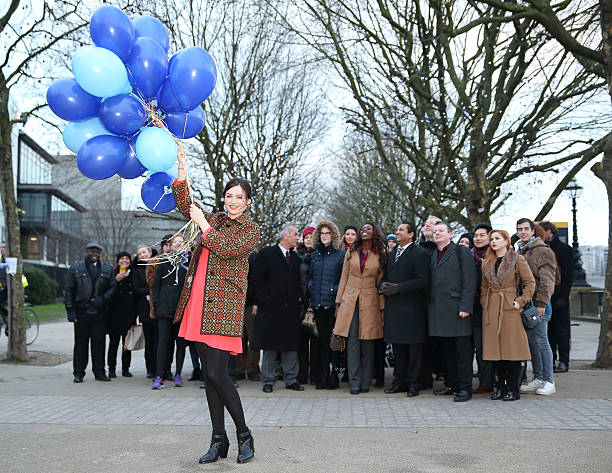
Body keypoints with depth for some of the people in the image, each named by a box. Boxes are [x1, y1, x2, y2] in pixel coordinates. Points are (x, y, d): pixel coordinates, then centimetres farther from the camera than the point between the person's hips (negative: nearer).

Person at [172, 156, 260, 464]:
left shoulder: (251, 229, 1)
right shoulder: (215, 219, 18)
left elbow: (227, 249, -13)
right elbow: (185, 206, 18)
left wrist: (203, 225, -8)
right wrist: (181, 171, 7)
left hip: (224, 306, -6)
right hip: (200, 304, 6)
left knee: (217, 374, -11)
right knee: (208, 375, 7)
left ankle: (244, 435, 5)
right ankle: (218, 441, 15)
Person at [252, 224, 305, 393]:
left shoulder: (296, 257, 15)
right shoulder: (266, 254, 0)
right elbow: (257, 279, -4)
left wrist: (299, 297, 4)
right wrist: (263, 300, -10)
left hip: (291, 309, 4)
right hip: (271, 307, -4)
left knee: (291, 344, 5)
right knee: (270, 346, 1)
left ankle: (291, 379, 13)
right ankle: (268, 381, 9)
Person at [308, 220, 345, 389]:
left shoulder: (341, 254, 1)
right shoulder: (315, 254, 15)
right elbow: (310, 277, 20)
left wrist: (336, 293, -11)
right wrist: (310, 293, 9)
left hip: (332, 303, -4)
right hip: (317, 304, 4)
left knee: (333, 339, -2)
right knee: (322, 339, 8)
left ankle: (333, 377, 5)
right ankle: (322, 377, 13)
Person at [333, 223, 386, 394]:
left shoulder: (380, 255, 4)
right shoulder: (351, 252, 8)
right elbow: (344, 278, 10)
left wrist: (382, 307, 1)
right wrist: (338, 302, 6)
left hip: (370, 302, -1)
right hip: (350, 301, 1)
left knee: (368, 343, 2)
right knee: (352, 341, -3)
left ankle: (365, 383, 10)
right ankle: (354, 383, 0)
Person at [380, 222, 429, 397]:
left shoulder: (420, 253, -6)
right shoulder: (391, 254, 19)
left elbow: (422, 281, -14)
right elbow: (385, 276, 24)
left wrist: (398, 288, -18)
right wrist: (383, 285, 1)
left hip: (412, 308, -7)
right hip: (393, 308, 7)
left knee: (414, 348, -1)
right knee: (397, 347, 12)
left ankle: (413, 384, 6)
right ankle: (400, 381, 21)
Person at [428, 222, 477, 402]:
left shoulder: (462, 252, 0)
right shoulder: (432, 256, 17)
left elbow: (469, 281, -7)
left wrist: (465, 306, -15)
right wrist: (430, 307, 8)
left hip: (457, 308, -6)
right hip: (438, 310, 6)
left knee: (462, 350, -2)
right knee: (447, 350, 12)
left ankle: (465, 387, 2)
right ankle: (451, 384, 21)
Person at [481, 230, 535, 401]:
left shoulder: (518, 260, -1)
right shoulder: (488, 263, 14)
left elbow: (530, 282, -2)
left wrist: (520, 302, -8)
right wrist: (484, 304, 7)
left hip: (510, 309, -5)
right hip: (491, 311, 5)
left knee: (512, 350, -4)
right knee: (496, 350, 5)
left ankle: (513, 390, 3)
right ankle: (501, 388, 14)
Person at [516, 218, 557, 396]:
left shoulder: (543, 251, -6)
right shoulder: (519, 252, 17)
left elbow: (546, 280, -12)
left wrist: (541, 303, -17)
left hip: (538, 303, -7)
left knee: (541, 341, -6)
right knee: (531, 341, 9)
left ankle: (548, 381, 1)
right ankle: (538, 379, 17)